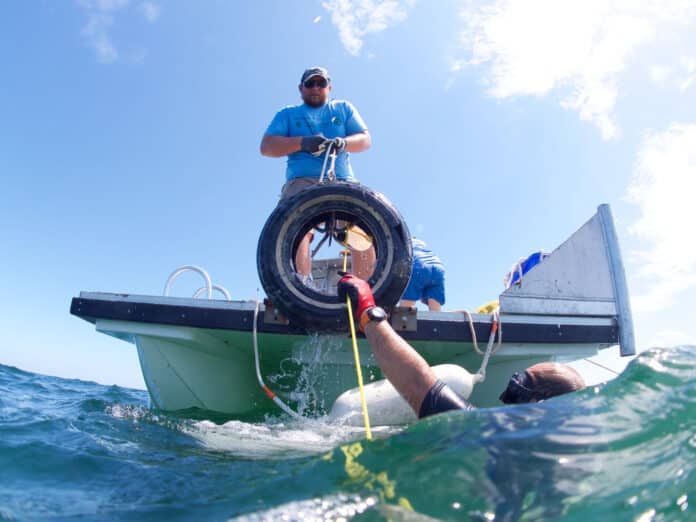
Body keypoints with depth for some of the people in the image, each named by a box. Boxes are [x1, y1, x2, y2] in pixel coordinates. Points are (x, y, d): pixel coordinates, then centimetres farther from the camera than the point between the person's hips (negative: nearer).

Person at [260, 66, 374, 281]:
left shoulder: (343, 108, 25)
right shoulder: (287, 114, 21)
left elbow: (365, 139, 12)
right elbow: (266, 146, 6)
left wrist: (343, 142, -12)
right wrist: (302, 142, -12)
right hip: (303, 180, -1)